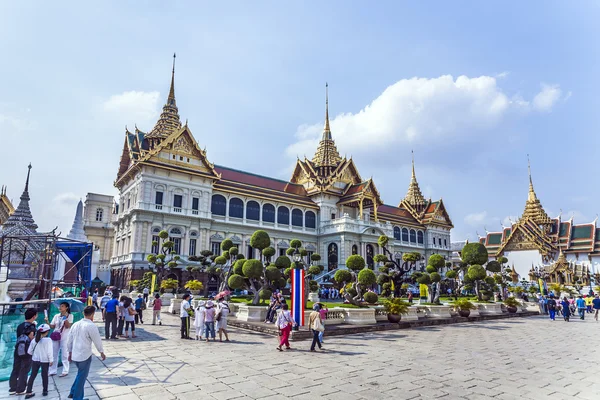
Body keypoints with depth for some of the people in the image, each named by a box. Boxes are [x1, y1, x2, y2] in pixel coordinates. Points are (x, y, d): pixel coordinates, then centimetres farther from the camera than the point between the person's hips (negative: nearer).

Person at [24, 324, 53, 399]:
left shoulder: (34, 340, -1)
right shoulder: (48, 340, -16)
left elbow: (29, 351, 5)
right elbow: (49, 351, -16)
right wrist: (51, 360, -6)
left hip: (35, 360, 4)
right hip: (45, 360, -4)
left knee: (32, 375, 14)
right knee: (44, 376, 11)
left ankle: (28, 392, 16)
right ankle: (45, 391, 22)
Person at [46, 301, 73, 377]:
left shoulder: (70, 316, -4)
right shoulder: (56, 316, 8)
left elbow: (68, 326, -13)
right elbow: (52, 326, 5)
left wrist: (65, 318, -25)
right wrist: (47, 322, -11)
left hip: (65, 337, -4)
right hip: (55, 336, 4)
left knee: (64, 354, 0)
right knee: (54, 354, 9)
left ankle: (65, 371, 7)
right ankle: (53, 371, 20)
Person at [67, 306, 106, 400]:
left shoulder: (75, 324, 4)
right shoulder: (91, 326, -17)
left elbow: (70, 340, 13)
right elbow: (97, 341, -9)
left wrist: (70, 352, 25)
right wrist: (102, 353, 5)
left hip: (74, 355, 7)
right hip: (85, 356, -7)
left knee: (80, 375, 25)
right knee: (81, 377, 8)